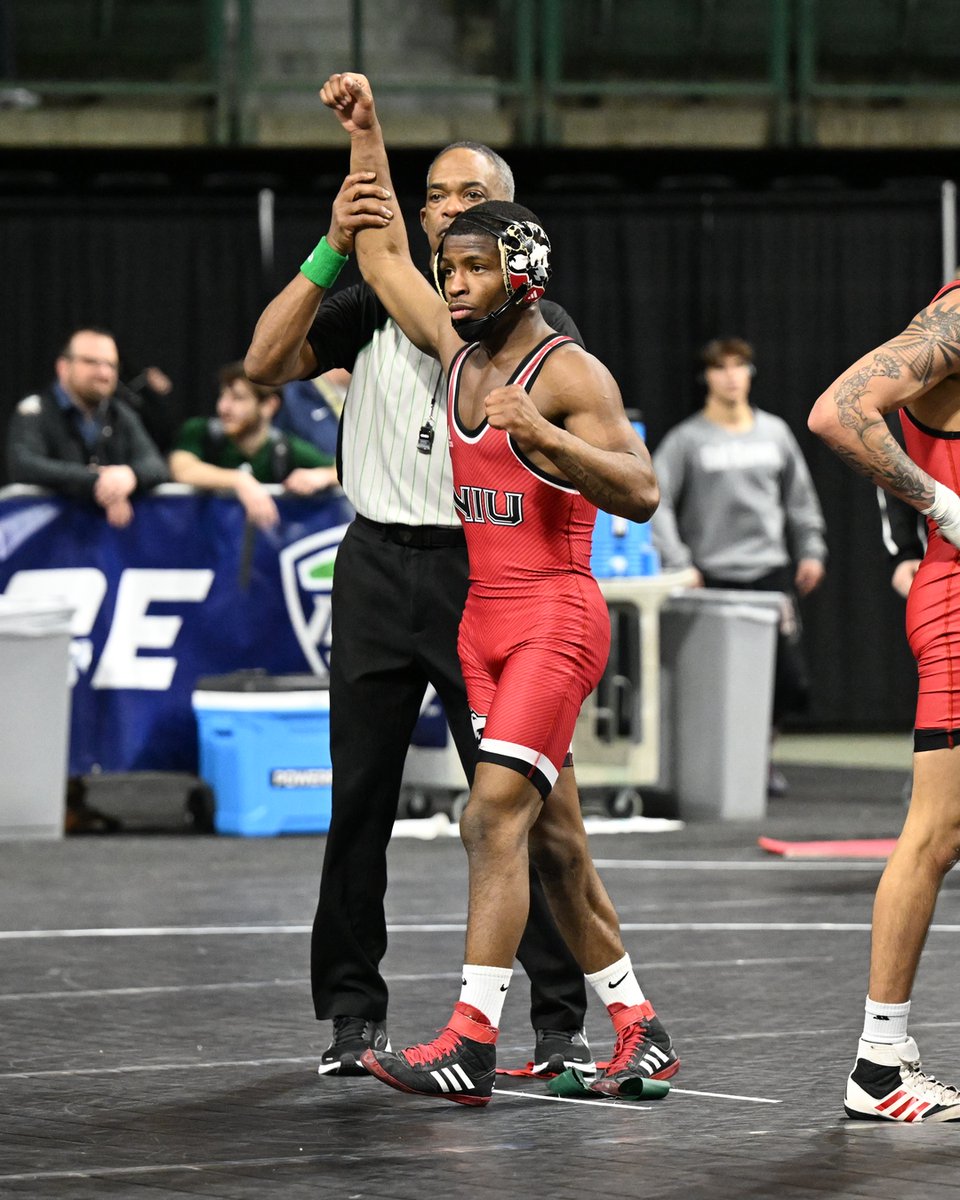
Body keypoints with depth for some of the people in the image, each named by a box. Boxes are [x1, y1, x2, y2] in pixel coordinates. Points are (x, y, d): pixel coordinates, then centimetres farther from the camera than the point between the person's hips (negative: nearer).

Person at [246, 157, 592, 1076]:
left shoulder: (538, 324, 7)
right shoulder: (377, 305, 12)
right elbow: (266, 363, -2)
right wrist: (328, 253, -11)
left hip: (484, 569, -2)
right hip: (379, 563, 2)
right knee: (360, 797, 4)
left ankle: (559, 1020, 0)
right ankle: (353, 1014, 12)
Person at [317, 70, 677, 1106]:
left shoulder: (569, 375, -9)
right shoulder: (455, 354, 12)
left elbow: (639, 491, -17)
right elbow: (382, 254, 22)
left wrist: (539, 434, -28)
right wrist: (364, 133, 19)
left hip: (555, 615, -8)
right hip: (482, 620, 8)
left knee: (496, 812, -19)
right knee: (550, 837, 8)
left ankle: (470, 1043, -25)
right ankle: (638, 1028, 16)